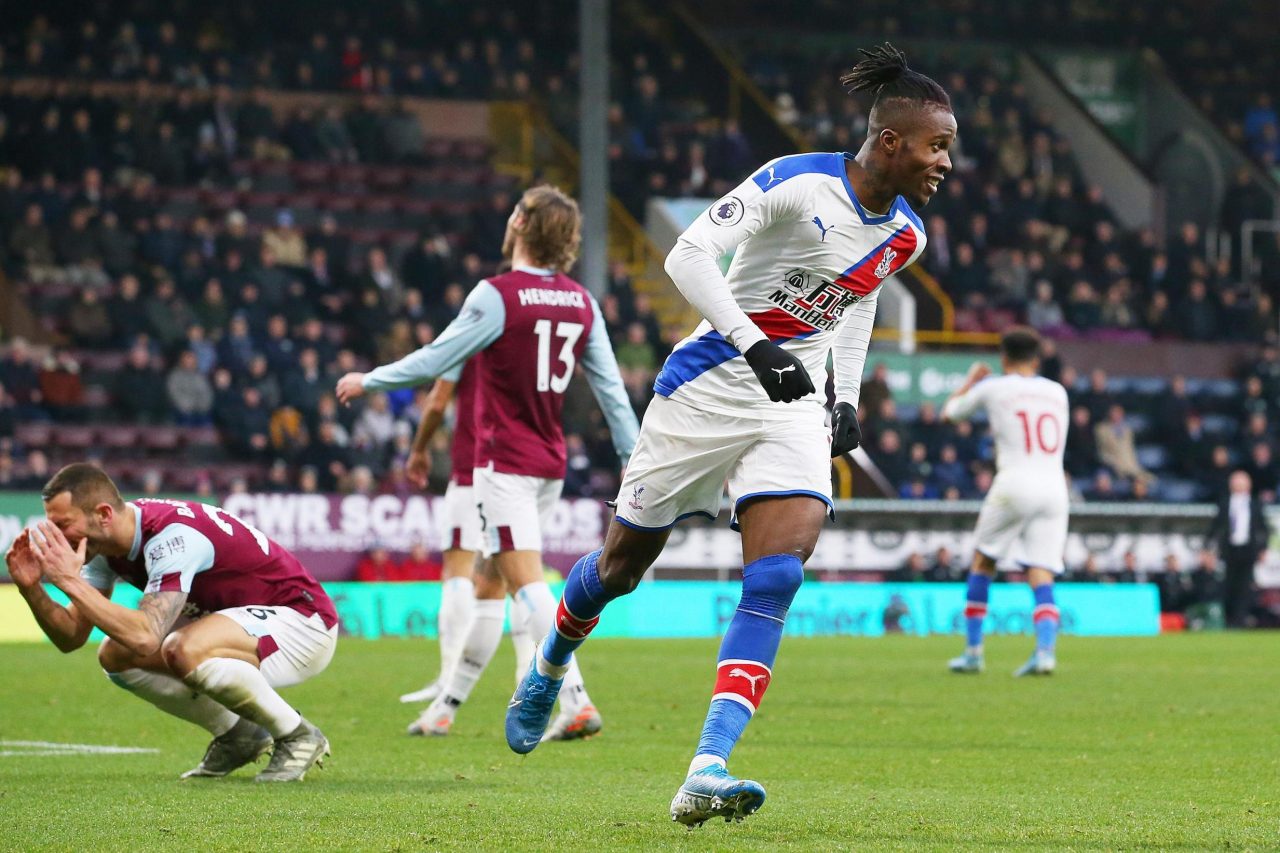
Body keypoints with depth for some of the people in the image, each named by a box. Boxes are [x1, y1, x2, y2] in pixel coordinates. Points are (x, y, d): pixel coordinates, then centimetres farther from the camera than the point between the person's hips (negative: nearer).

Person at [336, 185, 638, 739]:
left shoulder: (498, 295, -14)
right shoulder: (581, 303, 5)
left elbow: (436, 361, -9)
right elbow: (610, 386, 7)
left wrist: (369, 381, 5)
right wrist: (634, 458, 12)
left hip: (504, 461, -7)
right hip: (549, 464, 7)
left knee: (526, 581, -14)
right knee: (489, 586, 15)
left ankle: (576, 701, -28)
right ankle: (447, 705, 22)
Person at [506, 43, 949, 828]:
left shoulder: (906, 235, 3)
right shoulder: (798, 183, -20)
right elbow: (689, 254, -25)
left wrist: (849, 398, 15)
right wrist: (755, 346, -34)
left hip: (792, 409, 5)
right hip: (709, 386, -5)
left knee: (777, 580, -18)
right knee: (624, 563, 10)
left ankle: (706, 775, -24)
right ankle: (548, 668, 43)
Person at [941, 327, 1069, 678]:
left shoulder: (993, 388, 5)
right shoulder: (1057, 392, 17)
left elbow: (949, 412, 22)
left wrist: (971, 379, 40)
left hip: (1014, 483, -3)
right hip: (1054, 486, 3)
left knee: (982, 563, 14)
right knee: (1042, 576, -1)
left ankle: (973, 651, 13)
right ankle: (1045, 649, -23)